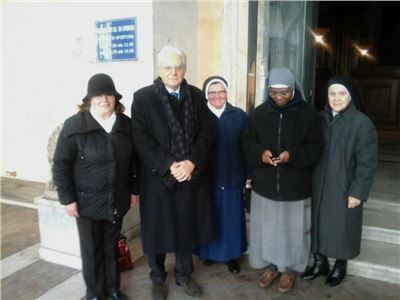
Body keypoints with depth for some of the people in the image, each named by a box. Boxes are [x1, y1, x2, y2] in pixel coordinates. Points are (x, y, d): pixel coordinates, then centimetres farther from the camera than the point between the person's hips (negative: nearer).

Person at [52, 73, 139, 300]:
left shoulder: (125, 123, 0)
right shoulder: (74, 125, -12)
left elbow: (134, 160, 7)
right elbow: (60, 165, -9)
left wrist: (134, 189, 7)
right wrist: (68, 198, -10)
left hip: (117, 199, 3)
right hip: (88, 201, -3)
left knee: (112, 245, 18)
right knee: (91, 249, 12)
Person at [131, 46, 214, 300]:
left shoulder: (197, 96, 4)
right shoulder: (142, 97, -5)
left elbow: (205, 134, 1)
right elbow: (141, 139, -11)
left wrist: (192, 162, -14)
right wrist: (169, 166, -18)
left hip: (191, 174, 3)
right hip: (157, 176, -2)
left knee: (187, 227, 14)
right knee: (157, 229, 10)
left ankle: (184, 275, 36)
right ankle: (158, 278, 33)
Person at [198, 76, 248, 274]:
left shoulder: (239, 116, 1)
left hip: (233, 176, 1)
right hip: (207, 177, -1)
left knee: (231, 218, 10)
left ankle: (232, 255, 27)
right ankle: (208, 252, 30)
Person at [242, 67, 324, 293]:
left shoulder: (309, 113, -6)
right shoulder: (259, 113, 1)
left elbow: (316, 148, -5)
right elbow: (247, 142, 4)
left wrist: (293, 155, -23)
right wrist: (260, 153, -18)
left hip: (296, 187, -2)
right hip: (264, 185, 2)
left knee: (292, 230, 12)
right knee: (266, 229, 14)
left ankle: (289, 269, 34)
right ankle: (271, 266, 36)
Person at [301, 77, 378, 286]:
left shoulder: (362, 123, -12)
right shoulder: (320, 119, 2)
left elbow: (367, 162, -12)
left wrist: (358, 192, -14)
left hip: (344, 188, -4)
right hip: (319, 185, 4)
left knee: (342, 227, 10)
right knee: (318, 223, 13)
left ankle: (340, 266, 32)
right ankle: (320, 263, 33)